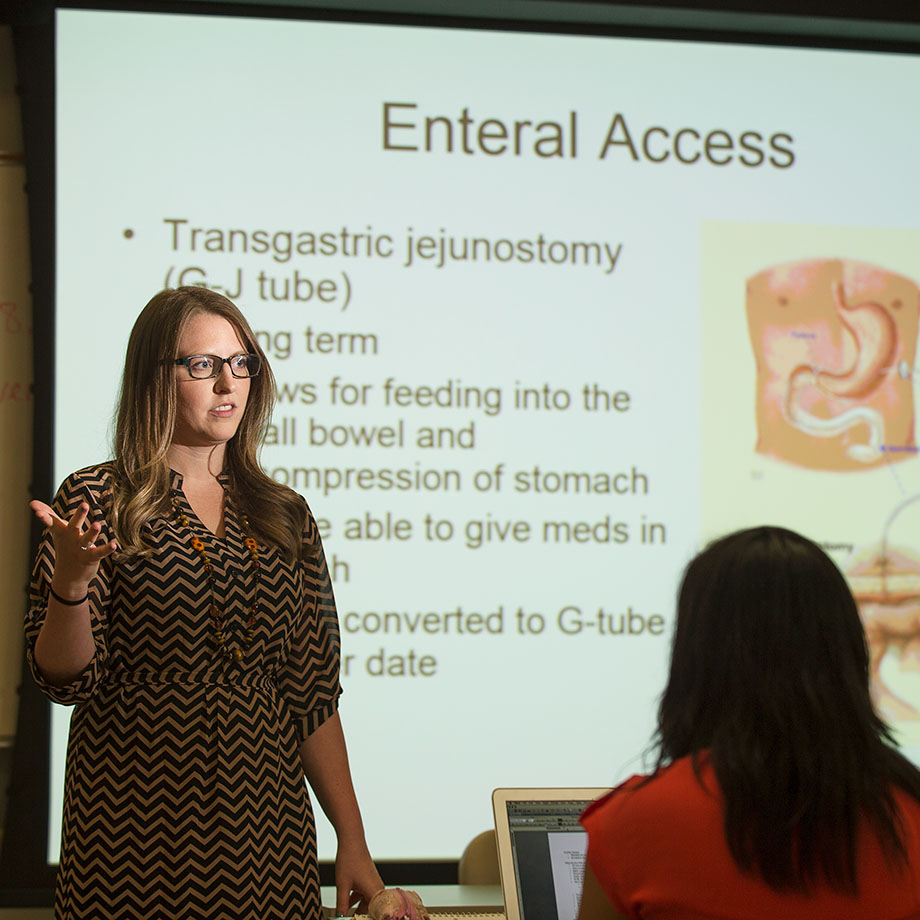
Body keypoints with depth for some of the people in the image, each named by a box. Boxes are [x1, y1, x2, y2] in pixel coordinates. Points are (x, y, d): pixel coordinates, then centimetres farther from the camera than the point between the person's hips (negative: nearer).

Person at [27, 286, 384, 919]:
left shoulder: (285, 517, 9)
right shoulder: (97, 502, -1)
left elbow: (313, 698, 9)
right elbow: (65, 679, -5)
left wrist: (352, 840, 5)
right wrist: (71, 581, -24)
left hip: (264, 823, 3)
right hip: (137, 826, -3)